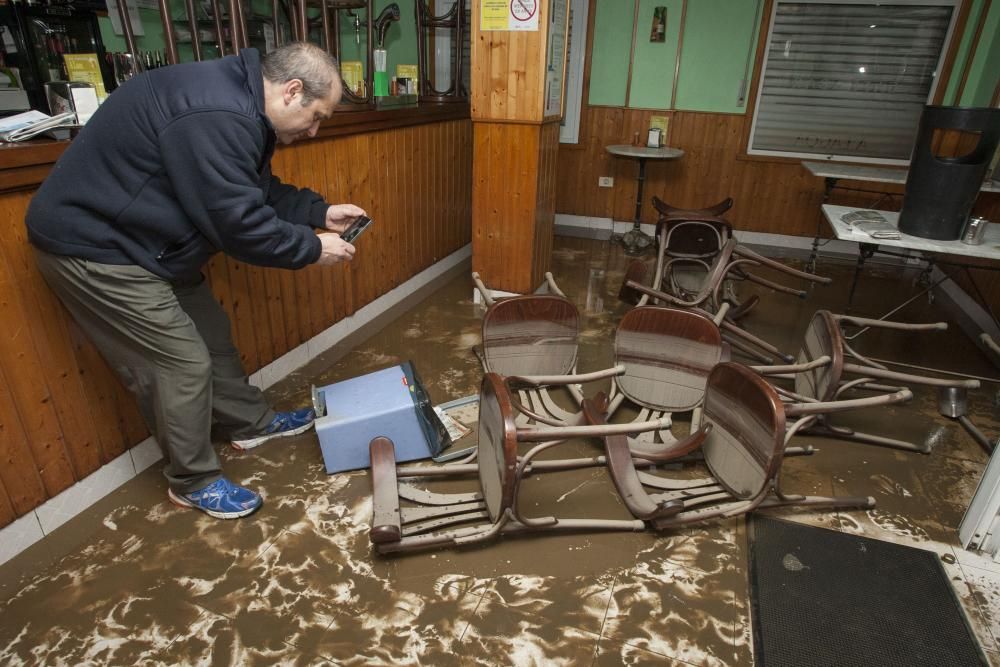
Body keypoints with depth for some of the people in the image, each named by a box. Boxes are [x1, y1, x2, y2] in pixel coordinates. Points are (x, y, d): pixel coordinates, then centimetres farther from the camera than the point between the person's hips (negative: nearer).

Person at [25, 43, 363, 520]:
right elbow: (240, 224, -28)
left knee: (212, 333, 17)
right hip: (93, 248, -10)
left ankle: (250, 423, 37)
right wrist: (312, 248, -16)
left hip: (132, 238, 10)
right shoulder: (217, 118, -30)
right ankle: (193, 482, 17)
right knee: (183, 364, -4)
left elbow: (257, 191, 13)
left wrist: (319, 212, 5)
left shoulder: (240, 105, 4)